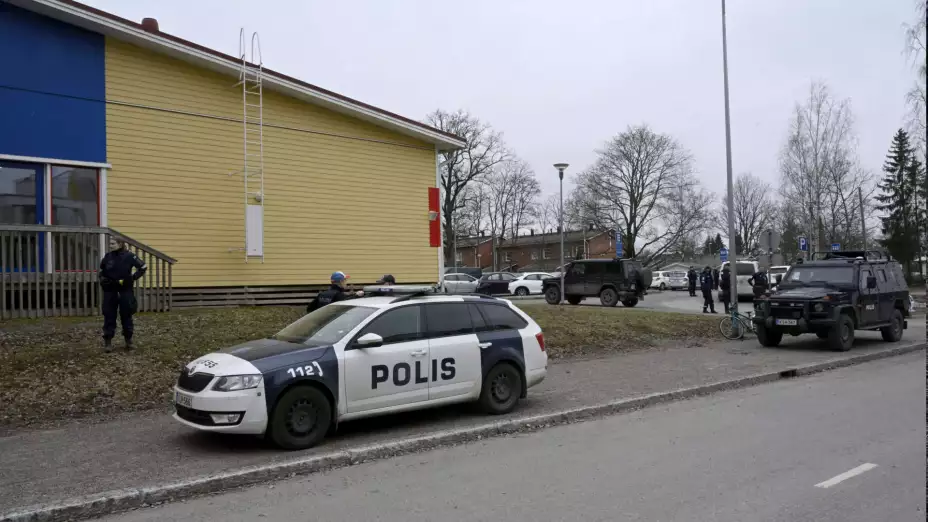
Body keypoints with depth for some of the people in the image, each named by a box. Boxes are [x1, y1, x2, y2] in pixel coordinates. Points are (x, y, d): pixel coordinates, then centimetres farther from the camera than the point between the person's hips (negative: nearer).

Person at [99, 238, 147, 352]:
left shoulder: (129, 256, -7)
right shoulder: (107, 256, 1)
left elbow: (143, 267, 1)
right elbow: (101, 271, 17)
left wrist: (133, 277, -6)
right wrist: (102, 279, -1)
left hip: (125, 291, -2)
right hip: (110, 291, 2)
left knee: (126, 315, 8)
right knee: (109, 316, 3)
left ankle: (129, 340, 20)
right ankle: (108, 342, 8)